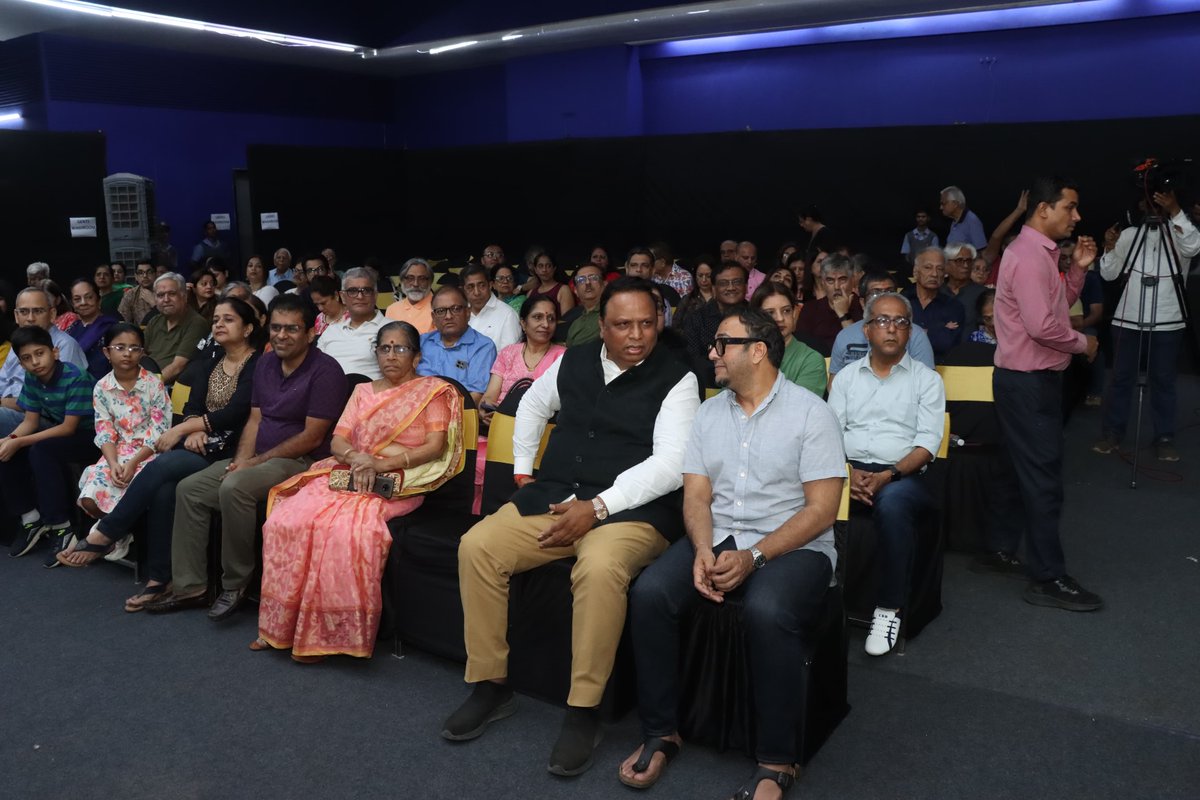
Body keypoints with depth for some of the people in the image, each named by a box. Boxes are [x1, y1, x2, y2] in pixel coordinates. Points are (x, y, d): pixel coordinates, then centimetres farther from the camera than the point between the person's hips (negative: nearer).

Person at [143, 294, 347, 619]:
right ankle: (189, 586, 4)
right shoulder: (265, 363, 11)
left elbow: (312, 437, -17)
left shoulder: (325, 371, -14)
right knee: (189, 489, -1)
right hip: (257, 458, 9)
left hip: (301, 461, -9)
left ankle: (235, 585, -15)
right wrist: (241, 458, -5)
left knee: (234, 488, -32)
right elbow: (255, 419, 13)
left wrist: (257, 461, -14)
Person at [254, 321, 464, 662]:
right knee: (285, 519, -21)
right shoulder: (363, 391, 23)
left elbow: (435, 446, -5)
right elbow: (338, 441, 13)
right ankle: (281, 624, -11)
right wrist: (358, 458, -10)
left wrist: (384, 464, -15)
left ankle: (330, 632, -21)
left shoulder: (432, 390, 7)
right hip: (349, 475, 5)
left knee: (344, 526, -33)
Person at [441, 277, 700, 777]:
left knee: (600, 569, -37)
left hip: (631, 509, -5)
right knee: (476, 546, -14)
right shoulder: (573, 362, 11)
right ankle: (489, 686, 0)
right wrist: (522, 472, 22)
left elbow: (670, 464, -14)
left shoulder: (676, 381, -4)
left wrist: (596, 506, -22)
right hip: (553, 497, 6)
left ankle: (583, 711, -18)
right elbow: (534, 405, 30)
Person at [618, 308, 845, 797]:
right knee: (650, 593, -23)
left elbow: (821, 510, -9)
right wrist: (703, 550, -15)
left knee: (767, 611, -36)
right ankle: (660, 733, -6)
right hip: (717, 539, 5)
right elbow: (696, 496, 7)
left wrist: (753, 557, -19)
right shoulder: (709, 413, 11)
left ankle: (776, 760, -16)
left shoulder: (810, 412, -4)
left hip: (793, 546, -4)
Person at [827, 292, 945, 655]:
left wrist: (887, 475, -17)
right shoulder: (847, 376, 19)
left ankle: (889, 608, -25)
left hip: (902, 475, -2)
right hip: (850, 470, 2)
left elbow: (927, 443, 0)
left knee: (891, 503, -38)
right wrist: (848, 472, -12)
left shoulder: (926, 379, 11)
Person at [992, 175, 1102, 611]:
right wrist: (1083, 343, -11)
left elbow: (1059, 305, 18)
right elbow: (1042, 325, -26)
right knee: (1043, 477, -6)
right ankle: (1048, 579, 1)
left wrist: (1079, 268, 7)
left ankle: (1005, 547, 30)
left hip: (1033, 377, 11)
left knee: (1029, 470, 18)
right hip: (1029, 380, -11)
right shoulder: (1029, 255, -19)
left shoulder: (1039, 251, 14)